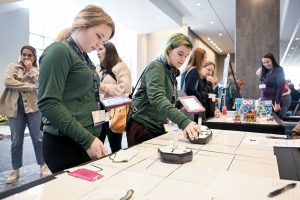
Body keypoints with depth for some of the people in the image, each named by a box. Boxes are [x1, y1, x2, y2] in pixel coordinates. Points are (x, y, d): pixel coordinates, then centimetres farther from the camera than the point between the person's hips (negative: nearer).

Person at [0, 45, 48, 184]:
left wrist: (30, 69, -4)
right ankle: (15, 170, 20)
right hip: (15, 108, 0)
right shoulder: (13, 66, 10)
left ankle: (43, 166, 17)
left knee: (38, 138, 3)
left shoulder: (38, 70, 12)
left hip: (33, 106, 0)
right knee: (16, 141, 7)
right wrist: (29, 86, -11)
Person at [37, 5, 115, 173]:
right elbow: (49, 103, -20)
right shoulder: (59, 51, -11)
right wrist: (87, 139, -21)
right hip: (65, 144, -8)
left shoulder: (83, 57, 14)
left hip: (88, 141, 8)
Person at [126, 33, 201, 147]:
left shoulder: (172, 73, 14)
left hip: (158, 128, 8)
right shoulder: (156, 67, -12)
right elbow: (157, 98, -29)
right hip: (143, 127, -8)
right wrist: (183, 121, -40)